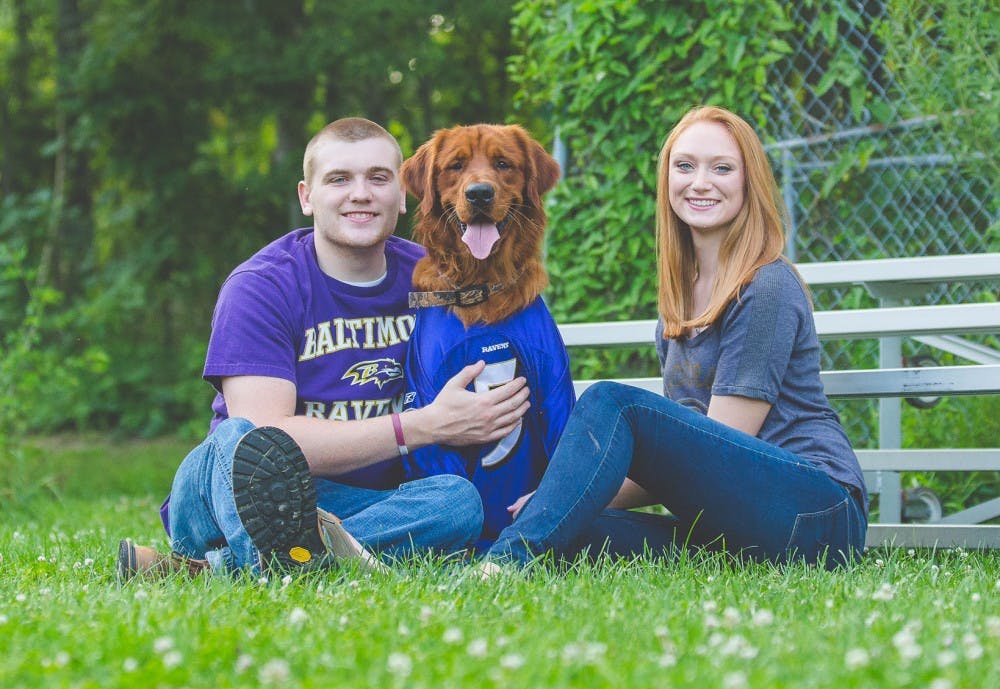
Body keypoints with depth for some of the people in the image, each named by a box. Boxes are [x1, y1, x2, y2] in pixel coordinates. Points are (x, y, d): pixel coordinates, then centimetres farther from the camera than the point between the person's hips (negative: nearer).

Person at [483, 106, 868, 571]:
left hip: (821, 512, -7)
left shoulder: (766, 289, -6)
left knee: (612, 402, -24)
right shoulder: (679, 299, 19)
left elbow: (721, 446, -11)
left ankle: (511, 559, -37)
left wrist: (597, 491, -12)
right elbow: (693, 446, 16)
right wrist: (568, 499, 1)